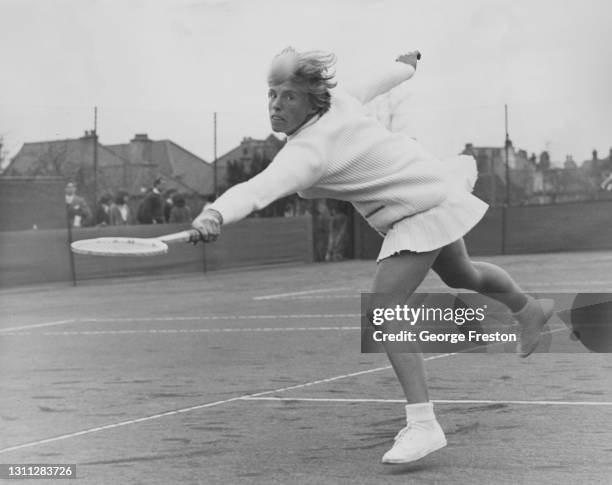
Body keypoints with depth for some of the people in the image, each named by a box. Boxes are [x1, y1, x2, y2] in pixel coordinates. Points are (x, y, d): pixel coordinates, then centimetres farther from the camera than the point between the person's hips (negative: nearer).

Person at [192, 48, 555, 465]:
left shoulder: (309, 150, -33)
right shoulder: (339, 99, -9)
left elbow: (264, 185, -52)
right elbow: (374, 83, 11)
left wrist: (217, 213, -68)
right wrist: (405, 67, 32)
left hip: (422, 211, -10)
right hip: (432, 191, 10)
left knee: (384, 308, -21)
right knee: (461, 276, 36)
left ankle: (422, 424, -24)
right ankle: (529, 309, 65)